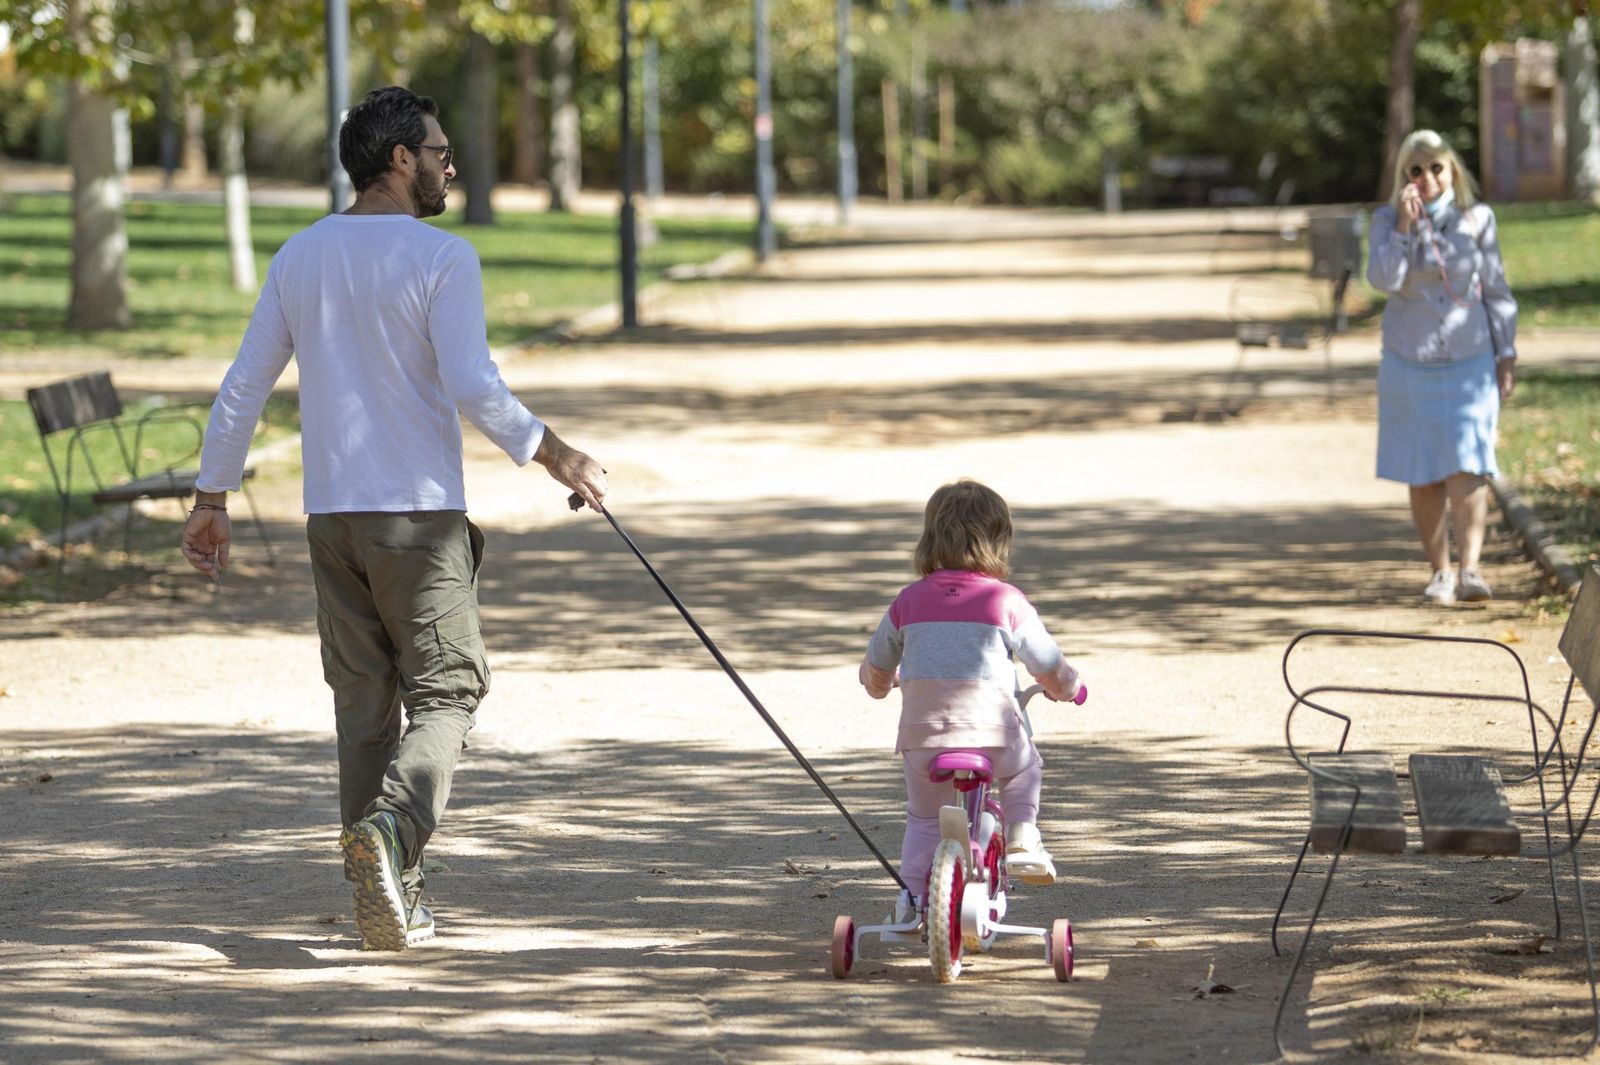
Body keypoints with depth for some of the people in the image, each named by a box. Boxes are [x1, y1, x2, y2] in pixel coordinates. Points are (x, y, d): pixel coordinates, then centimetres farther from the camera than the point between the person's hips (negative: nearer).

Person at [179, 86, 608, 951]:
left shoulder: (299, 256, 9)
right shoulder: (441, 258, -8)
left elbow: (243, 386, 9)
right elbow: (473, 386, -18)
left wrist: (210, 498, 15)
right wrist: (550, 454, -6)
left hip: (330, 514, 5)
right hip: (419, 513, -5)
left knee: (363, 698, 10)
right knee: (446, 690, 1)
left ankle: (384, 895, 9)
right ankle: (391, 824, -25)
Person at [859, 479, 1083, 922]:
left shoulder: (909, 601, 8)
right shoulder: (1007, 601, 1)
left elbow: (876, 665, 20)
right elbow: (1048, 666, 7)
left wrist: (879, 684, 45)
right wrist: (1065, 687, 31)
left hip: (922, 734, 2)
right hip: (993, 729, -2)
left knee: (923, 817, 20)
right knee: (1024, 769, 29)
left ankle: (914, 896, 13)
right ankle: (1022, 838, 12)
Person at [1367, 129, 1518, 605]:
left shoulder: (1476, 218, 1)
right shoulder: (1388, 220, 0)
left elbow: (1496, 289, 6)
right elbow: (1384, 279, -14)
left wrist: (1506, 354, 5)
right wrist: (1405, 225, -21)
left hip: (1468, 360, -1)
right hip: (1409, 363, 1)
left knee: (1466, 466, -14)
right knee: (1423, 475, 6)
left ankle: (1470, 570, -19)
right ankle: (1440, 572, 16)